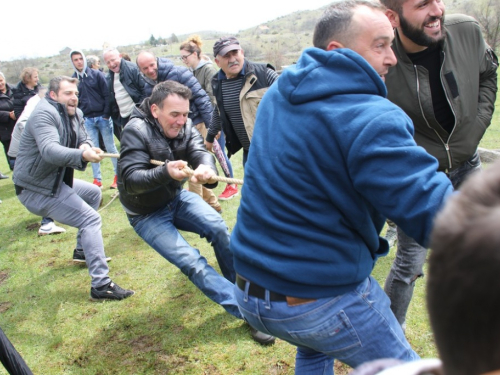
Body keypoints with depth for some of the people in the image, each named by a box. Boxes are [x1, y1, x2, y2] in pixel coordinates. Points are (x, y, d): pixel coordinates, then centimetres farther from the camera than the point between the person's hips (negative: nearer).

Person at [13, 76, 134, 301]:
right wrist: (82, 155, -54)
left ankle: (83, 251, 33)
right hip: (36, 188, -10)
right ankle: (101, 285, -20)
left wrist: (87, 146, -23)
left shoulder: (74, 114, 9)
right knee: (90, 219, -17)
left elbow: (82, 140, 2)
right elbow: (50, 150, -37)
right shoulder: (44, 114, -20)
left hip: (56, 180, 10)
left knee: (94, 193, 25)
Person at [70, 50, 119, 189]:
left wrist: (106, 114, -11)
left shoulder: (96, 74, -1)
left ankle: (118, 176, 13)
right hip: (87, 120, 3)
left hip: (102, 117, -3)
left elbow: (107, 95, -5)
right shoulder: (73, 79, 7)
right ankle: (97, 180, 14)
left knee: (111, 148, 3)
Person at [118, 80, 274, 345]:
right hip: (147, 214, -5)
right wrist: (165, 172, -53)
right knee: (192, 262, -18)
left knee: (218, 228, -20)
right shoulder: (136, 131, -24)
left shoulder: (184, 127, -7)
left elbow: (201, 152, -24)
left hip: (176, 198, 5)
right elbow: (131, 179, -34)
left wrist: (206, 169, -49)